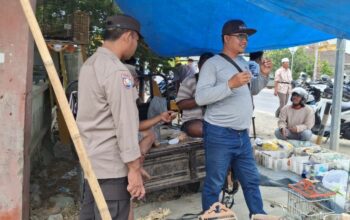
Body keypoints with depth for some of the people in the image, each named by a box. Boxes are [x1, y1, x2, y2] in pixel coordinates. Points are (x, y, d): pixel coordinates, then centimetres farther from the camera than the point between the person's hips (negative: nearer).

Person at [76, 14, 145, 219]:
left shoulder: (90, 63, 12)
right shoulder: (117, 71, -17)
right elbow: (125, 123, -20)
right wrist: (134, 168, -16)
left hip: (92, 158, 10)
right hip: (111, 165, -10)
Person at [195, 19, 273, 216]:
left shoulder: (243, 62, 14)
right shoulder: (213, 63, -10)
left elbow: (252, 90, 24)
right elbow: (200, 97, -20)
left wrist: (264, 75, 6)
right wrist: (230, 84, -28)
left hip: (242, 135, 8)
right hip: (220, 135, -8)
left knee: (251, 180, 19)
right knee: (214, 184, 4)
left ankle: (259, 215, 34)